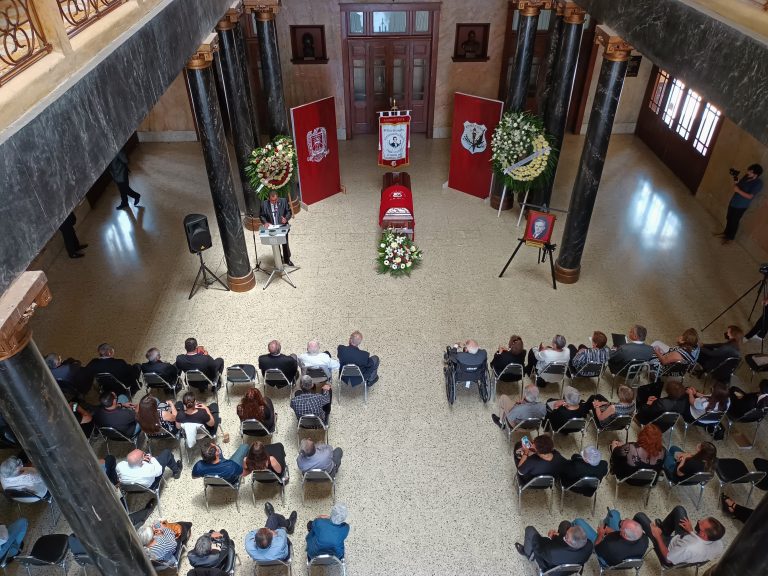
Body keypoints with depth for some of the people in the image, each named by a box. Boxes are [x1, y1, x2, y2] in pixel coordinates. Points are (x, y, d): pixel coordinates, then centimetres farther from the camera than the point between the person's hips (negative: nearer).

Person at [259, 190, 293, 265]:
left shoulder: (283, 201, -10)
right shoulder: (264, 204, -10)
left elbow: (289, 211, -1)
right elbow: (261, 215, 2)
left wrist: (286, 218, -20)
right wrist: (265, 222, -16)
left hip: (283, 226, 0)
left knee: (285, 244, 13)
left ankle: (287, 259, 33)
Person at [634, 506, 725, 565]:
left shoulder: (690, 549, -47)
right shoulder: (718, 543, -30)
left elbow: (668, 559, -26)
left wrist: (658, 536, -16)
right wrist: (691, 531, -6)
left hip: (669, 546, -5)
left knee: (640, 516, 3)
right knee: (679, 509, 14)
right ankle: (662, 529, 38)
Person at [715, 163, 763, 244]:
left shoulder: (758, 183, -21)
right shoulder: (746, 176, -1)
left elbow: (749, 196, -24)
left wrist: (738, 190, -27)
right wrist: (735, 182, -10)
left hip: (740, 206, -7)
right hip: (733, 202, 7)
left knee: (734, 222, 5)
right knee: (729, 218, 20)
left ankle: (730, 238, 22)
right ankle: (725, 233, 39)